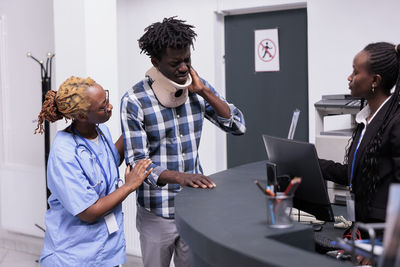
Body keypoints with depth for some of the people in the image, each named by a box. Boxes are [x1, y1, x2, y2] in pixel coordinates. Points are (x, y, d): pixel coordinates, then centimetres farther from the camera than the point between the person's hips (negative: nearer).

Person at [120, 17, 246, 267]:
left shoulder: (197, 88, 0)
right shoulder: (135, 101, -14)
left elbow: (238, 126, -3)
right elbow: (138, 163, -17)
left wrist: (204, 92, -14)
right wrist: (180, 177, -34)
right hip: (156, 214, -3)